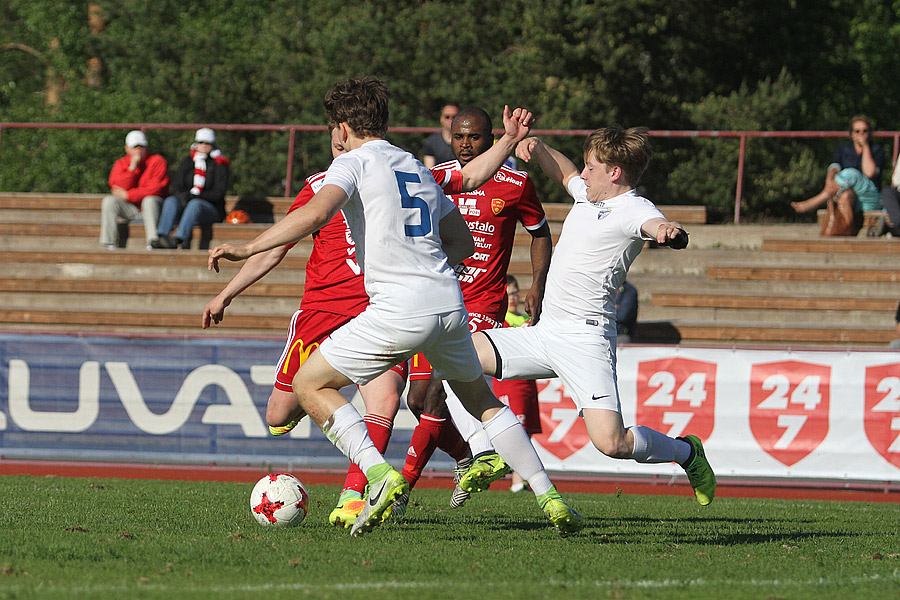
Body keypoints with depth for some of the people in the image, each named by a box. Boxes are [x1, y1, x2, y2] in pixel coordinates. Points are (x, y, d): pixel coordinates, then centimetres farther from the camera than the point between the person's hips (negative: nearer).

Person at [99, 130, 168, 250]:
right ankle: (109, 243, -26)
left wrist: (128, 195, -15)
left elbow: (156, 188, -15)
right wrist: (132, 168, -14)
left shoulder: (157, 161, -4)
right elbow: (116, 189, -8)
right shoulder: (120, 164, 8)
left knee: (149, 200, -36)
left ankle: (153, 242, -41)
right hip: (130, 210, 3)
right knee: (109, 201, -20)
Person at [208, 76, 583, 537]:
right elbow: (462, 242, 29)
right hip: (450, 304, 7)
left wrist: (246, 249, -20)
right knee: (482, 400, 26)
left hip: (399, 312, -7)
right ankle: (550, 500, 18)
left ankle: (380, 475, -11)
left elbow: (315, 214, -19)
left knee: (309, 385, 6)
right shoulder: (418, 169, 23)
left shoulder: (355, 162, 1)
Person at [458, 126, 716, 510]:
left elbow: (653, 224, -35)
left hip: (586, 338, -9)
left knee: (611, 442, -20)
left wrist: (667, 232, -59)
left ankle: (686, 453, 10)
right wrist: (537, 149, 16)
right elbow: (564, 174, 36)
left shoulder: (633, 210, -12)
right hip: (544, 333, 9)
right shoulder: (588, 194, 15)